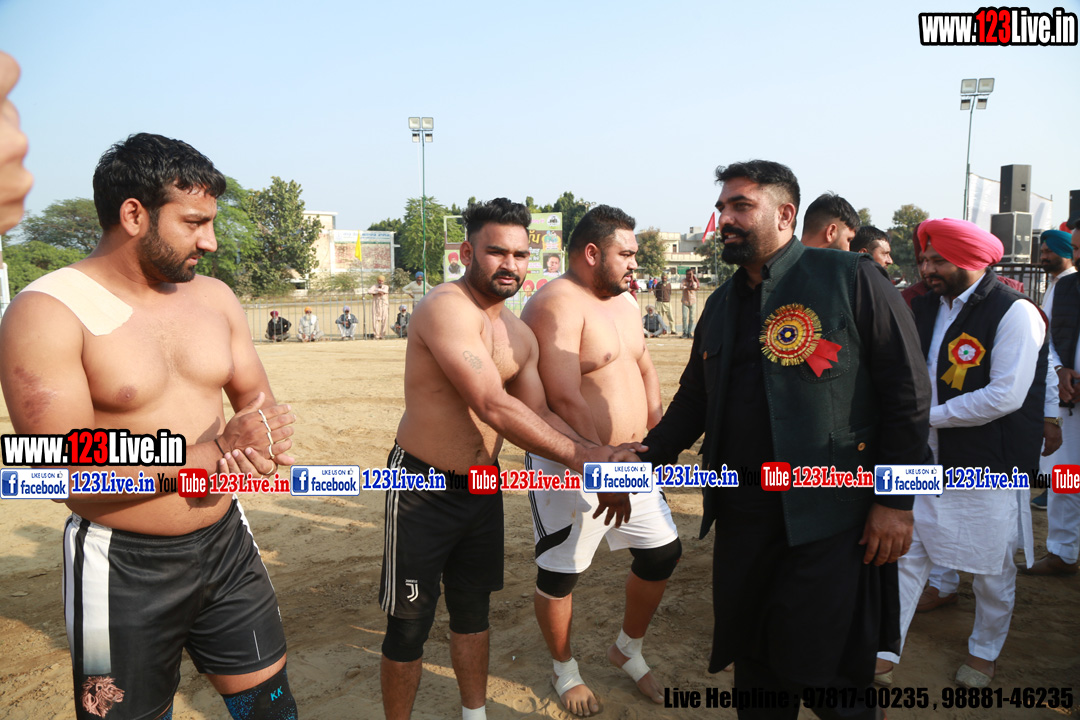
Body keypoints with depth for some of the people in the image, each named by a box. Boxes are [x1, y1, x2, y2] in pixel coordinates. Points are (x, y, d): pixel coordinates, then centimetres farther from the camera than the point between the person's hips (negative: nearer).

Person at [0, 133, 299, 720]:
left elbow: (256, 397, 11)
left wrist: (256, 445, -13)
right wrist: (215, 454, -23)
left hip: (227, 544, 5)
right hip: (124, 569, -5)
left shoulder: (214, 296, 3)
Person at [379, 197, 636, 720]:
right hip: (423, 491, -7)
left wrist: (596, 455, -8)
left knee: (473, 612, 22)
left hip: (483, 488, 8)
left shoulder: (521, 335, 7)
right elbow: (494, 407, -27)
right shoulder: (446, 308, -21)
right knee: (408, 627, 6)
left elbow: (538, 412, 8)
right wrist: (578, 455, -23)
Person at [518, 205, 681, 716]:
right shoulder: (557, 306, -19)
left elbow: (645, 369, 19)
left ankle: (628, 650, 38)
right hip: (572, 470, -8)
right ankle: (565, 671, 33)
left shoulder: (623, 301, 11)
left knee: (663, 552, 14)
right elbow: (564, 400, -26)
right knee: (559, 575, 7)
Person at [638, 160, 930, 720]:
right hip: (740, 514, 6)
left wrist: (895, 500, -10)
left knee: (823, 668, 2)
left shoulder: (852, 280, -5)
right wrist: (643, 463, 7)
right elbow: (694, 398, 17)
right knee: (752, 660, 16)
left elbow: (908, 395, -7)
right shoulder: (721, 305, 13)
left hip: (828, 519, -5)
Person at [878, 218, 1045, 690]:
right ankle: (884, 652, 19)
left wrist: (931, 415, -15)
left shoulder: (1014, 312, -14)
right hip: (926, 460, 5)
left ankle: (985, 651, 36)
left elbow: (1006, 396, -22)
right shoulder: (924, 307, 6)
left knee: (992, 570, 13)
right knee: (906, 554, 7)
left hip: (989, 467, -5)